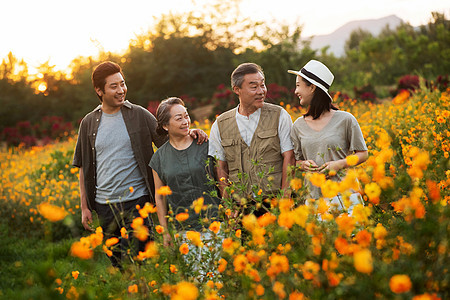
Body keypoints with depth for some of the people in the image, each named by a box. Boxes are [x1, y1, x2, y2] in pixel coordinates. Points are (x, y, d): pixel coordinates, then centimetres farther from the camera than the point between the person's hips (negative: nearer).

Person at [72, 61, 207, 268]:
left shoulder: (139, 115, 0)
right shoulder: (89, 123, 6)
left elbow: (167, 139, 4)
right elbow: (84, 168, 10)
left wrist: (188, 133, -17)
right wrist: (84, 207, 8)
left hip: (136, 199, -3)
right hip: (104, 205, 3)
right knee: (115, 262, 11)